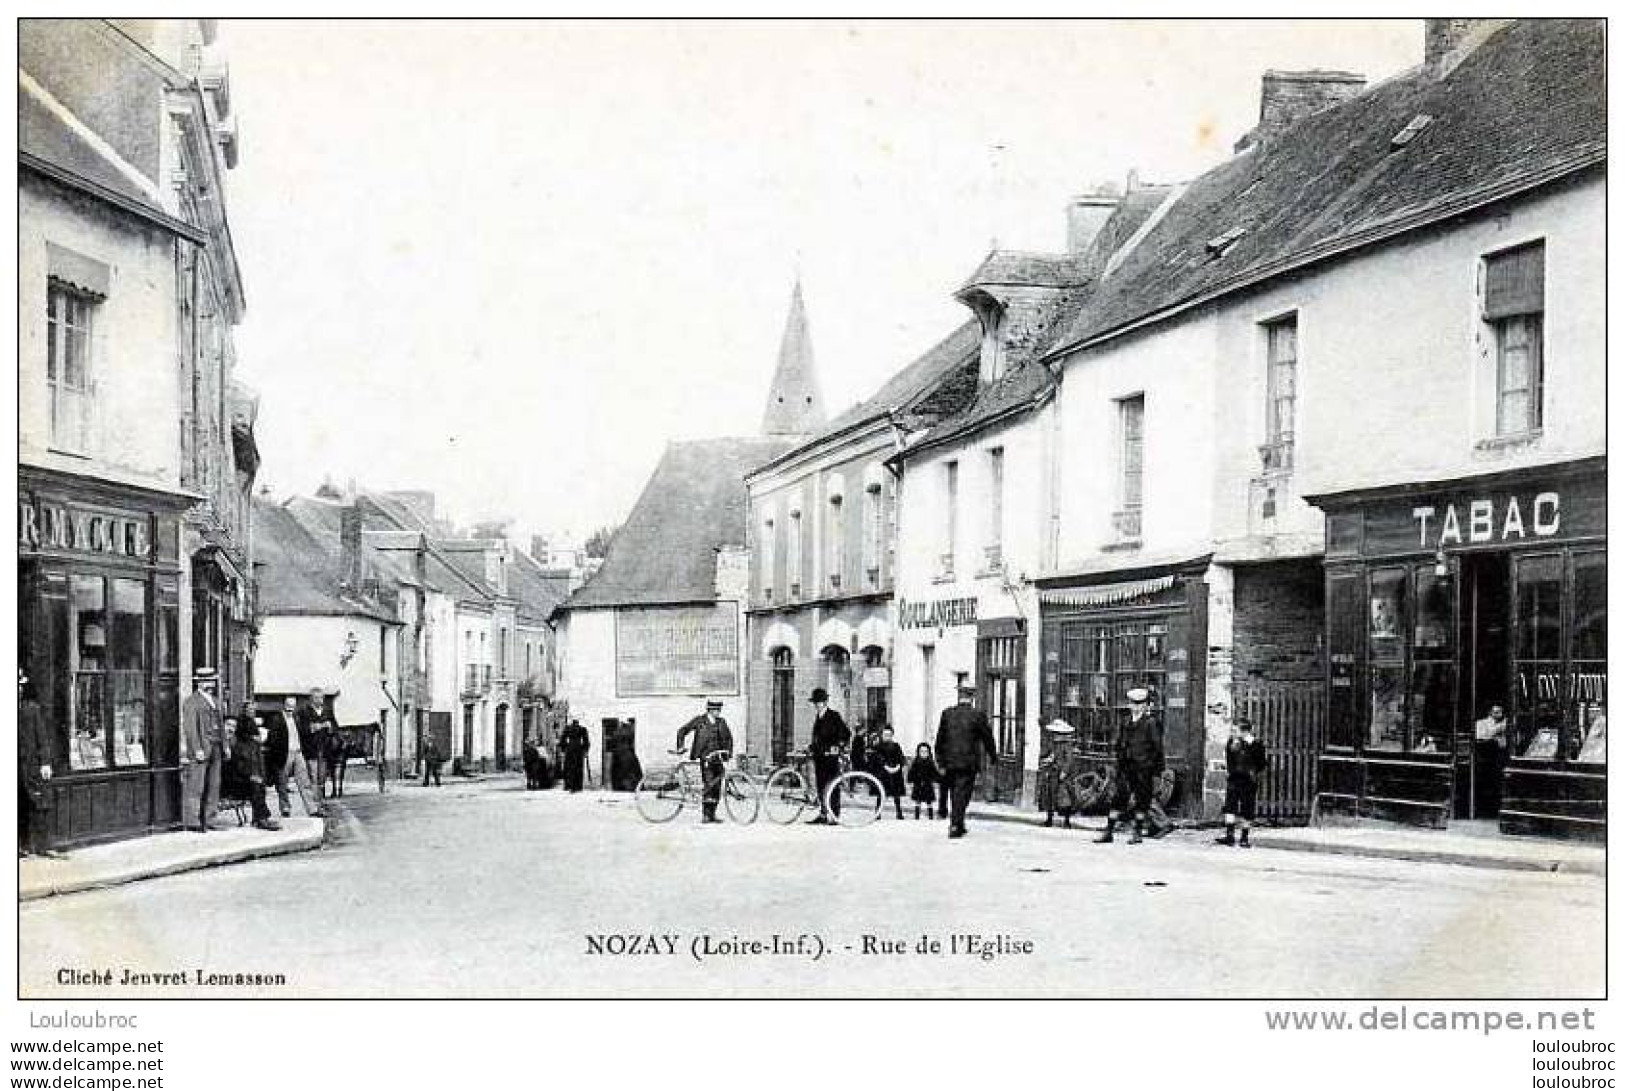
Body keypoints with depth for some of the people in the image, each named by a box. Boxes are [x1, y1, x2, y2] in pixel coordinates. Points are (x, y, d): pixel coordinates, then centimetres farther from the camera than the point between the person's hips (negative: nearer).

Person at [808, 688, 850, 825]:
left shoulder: (834, 716, -6)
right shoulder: (817, 716, 16)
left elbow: (846, 734, -8)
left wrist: (838, 746, -17)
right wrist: (812, 747, 13)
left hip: (831, 755, -8)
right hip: (819, 755, 8)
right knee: (820, 786, 8)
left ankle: (834, 816, -4)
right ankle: (823, 814, 13)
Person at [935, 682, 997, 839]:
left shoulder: (947, 714, 1)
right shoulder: (978, 715, -8)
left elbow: (940, 738, 6)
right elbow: (987, 738, 0)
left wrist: (940, 761, 14)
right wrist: (993, 756, 16)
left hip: (950, 762, 4)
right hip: (969, 762, -3)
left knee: (955, 795, 16)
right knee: (962, 795, 0)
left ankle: (958, 825, 25)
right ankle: (955, 826, -6)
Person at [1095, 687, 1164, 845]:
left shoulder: (1151, 722, -4)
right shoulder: (1126, 723, 13)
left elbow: (1157, 748, -5)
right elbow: (1120, 746, 20)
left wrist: (1157, 772, -8)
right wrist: (1119, 767, 16)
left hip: (1144, 768, -5)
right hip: (1126, 769, 5)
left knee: (1141, 801, 2)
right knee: (1119, 798, 2)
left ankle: (1137, 833, 11)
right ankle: (1108, 831, 4)